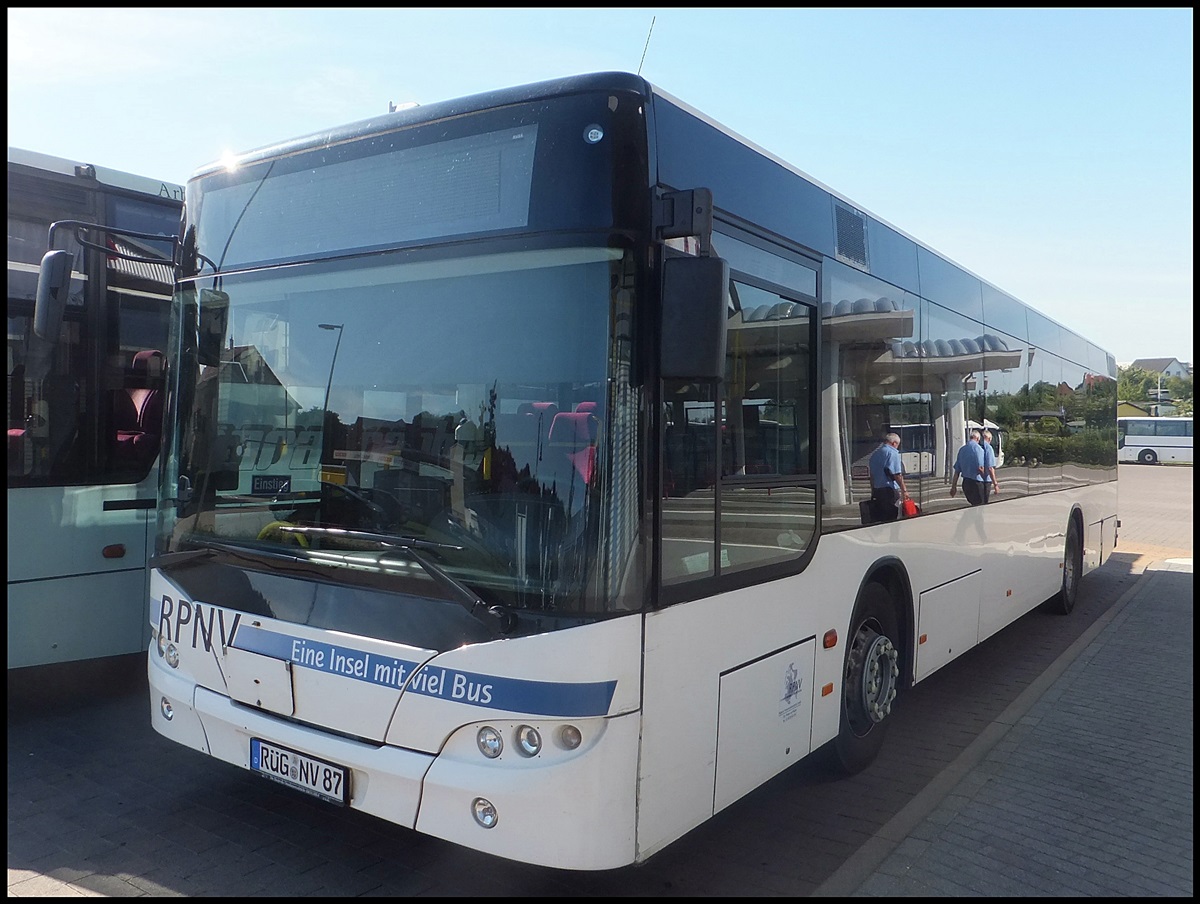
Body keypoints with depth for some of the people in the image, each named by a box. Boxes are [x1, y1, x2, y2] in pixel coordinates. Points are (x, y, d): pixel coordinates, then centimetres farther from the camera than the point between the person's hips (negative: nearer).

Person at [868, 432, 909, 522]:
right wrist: (904, 490, -11)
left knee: (878, 519, 11)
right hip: (889, 491, -8)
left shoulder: (874, 454, 15)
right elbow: (897, 474, -16)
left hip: (876, 491, 8)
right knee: (891, 518, -4)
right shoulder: (892, 453, -10)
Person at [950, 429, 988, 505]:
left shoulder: (962, 449, 11)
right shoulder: (977, 448, -9)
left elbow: (957, 470, 13)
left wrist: (954, 486, 16)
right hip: (976, 482, -7)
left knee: (973, 505, 17)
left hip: (965, 482, 7)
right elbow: (980, 468, -17)